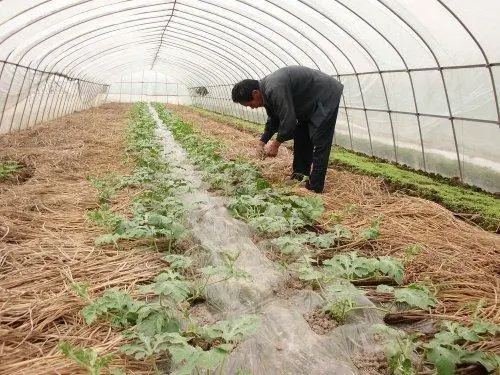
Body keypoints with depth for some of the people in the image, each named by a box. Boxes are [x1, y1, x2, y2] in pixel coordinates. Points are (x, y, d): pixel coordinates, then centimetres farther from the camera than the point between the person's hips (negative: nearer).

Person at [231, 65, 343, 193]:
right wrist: (262, 142, 7)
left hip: (326, 97, -10)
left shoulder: (275, 89, -31)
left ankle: (315, 187, -6)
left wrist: (276, 143, -15)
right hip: (310, 103, 10)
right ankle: (299, 177, 22)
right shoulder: (266, 89, 1)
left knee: (319, 144, -10)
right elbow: (273, 120, 12)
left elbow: (288, 121, -29)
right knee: (300, 138, 13)